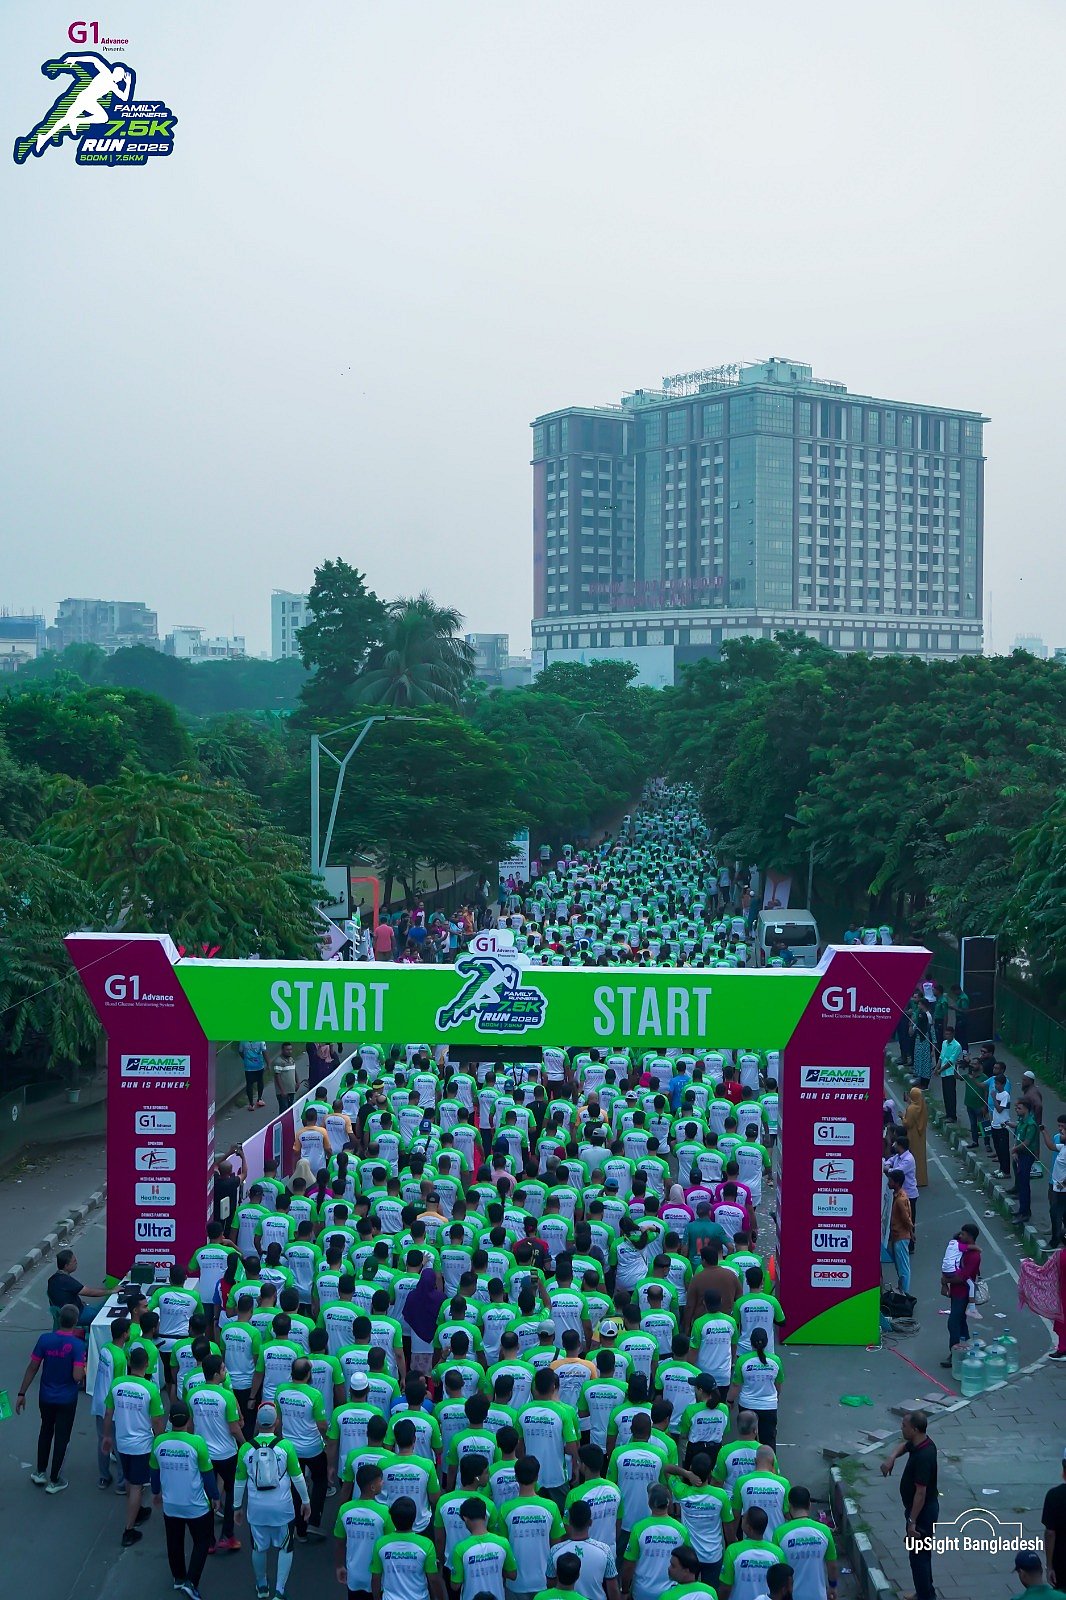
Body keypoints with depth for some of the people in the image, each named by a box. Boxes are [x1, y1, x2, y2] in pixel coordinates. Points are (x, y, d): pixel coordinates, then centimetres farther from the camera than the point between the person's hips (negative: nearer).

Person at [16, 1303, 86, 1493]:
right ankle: (53, 1481, 19)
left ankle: (40, 1473, 35)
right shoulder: (78, 1345, -21)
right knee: (61, 1438, 11)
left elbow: (32, 1368, -6)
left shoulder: (45, 1340, -11)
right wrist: (84, 1373, -3)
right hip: (67, 1400, -3)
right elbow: (77, 1376, -26)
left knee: (46, 1431, 25)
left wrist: (22, 1394, 3)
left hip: (46, 1397, 3)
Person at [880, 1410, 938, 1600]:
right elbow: (903, 1445, 20)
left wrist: (912, 1521, -23)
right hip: (924, 1508, 10)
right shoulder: (918, 1444, -2)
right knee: (921, 1552, 21)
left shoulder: (923, 1456, -31)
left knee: (917, 1554, 2)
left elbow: (921, 1492, -29)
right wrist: (892, 1456, -2)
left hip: (923, 1511, -10)